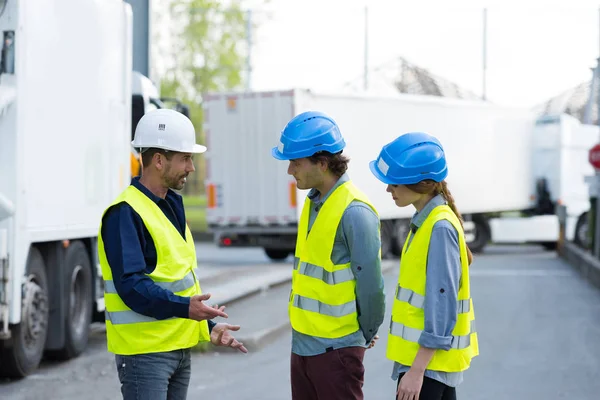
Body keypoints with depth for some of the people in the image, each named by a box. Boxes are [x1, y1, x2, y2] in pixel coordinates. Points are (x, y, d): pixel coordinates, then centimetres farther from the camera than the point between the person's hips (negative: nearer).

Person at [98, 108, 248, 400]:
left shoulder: (171, 206, 15)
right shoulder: (126, 213, -16)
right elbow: (131, 285, -24)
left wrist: (208, 325, 15)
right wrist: (184, 307, -33)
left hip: (179, 348, 9)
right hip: (144, 351, -9)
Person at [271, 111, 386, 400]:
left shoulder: (354, 212, -20)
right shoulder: (313, 202, 8)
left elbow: (370, 283, -17)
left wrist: (367, 334, -4)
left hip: (336, 348, -9)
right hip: (302, 342, 9)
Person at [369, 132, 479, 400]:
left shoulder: (440, 228, -20)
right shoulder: (426, 221, 9)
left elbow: (441, 305, -22)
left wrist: (417, 370, -23)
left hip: (429, 357, -10)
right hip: (427, 353, 10)